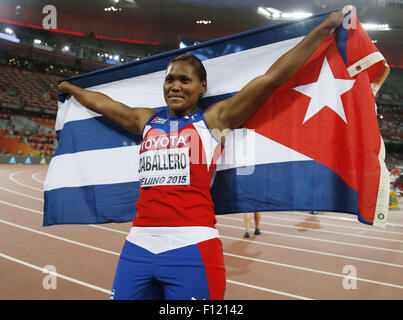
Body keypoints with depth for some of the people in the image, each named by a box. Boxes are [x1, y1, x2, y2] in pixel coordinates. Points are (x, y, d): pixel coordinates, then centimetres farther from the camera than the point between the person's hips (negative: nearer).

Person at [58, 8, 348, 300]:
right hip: (139, 245, 5)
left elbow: (273, 77, 0)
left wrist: (324, 28, 1)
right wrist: (70, 88, 48)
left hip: (191, 247, -4)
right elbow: (100, 102, 34)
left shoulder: (213, 119, 4)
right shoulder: (147, 121, 18)